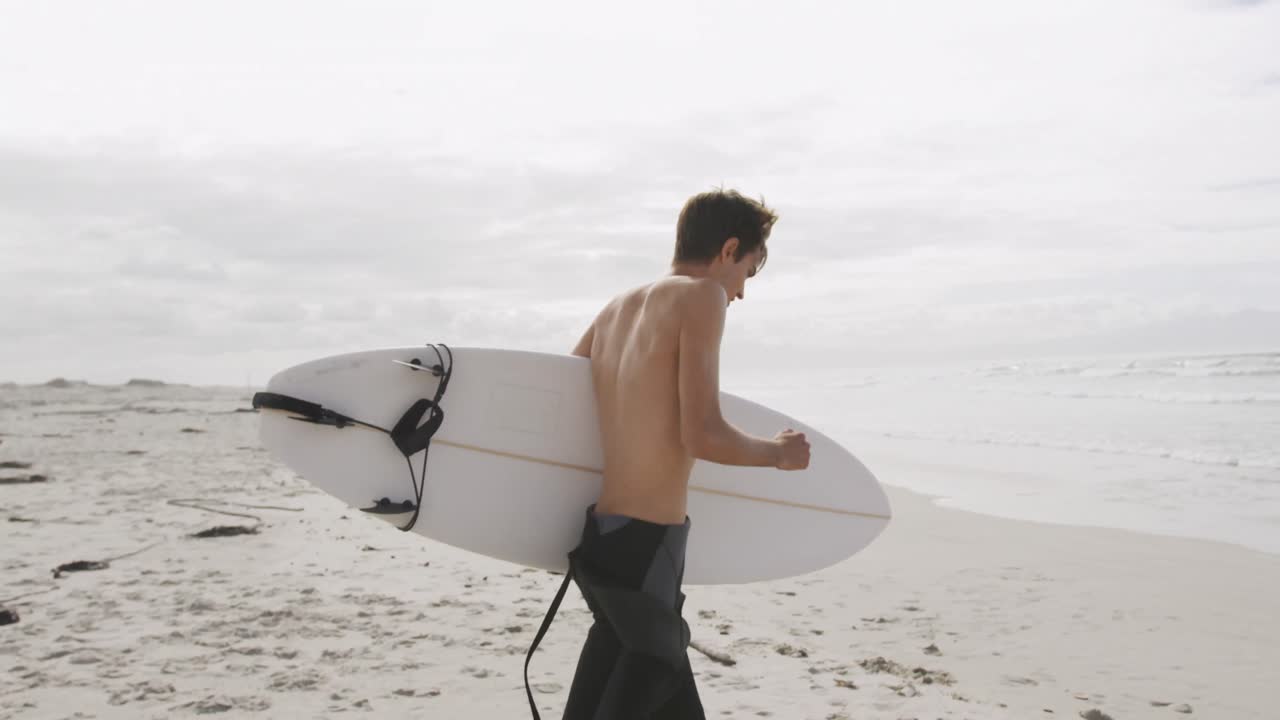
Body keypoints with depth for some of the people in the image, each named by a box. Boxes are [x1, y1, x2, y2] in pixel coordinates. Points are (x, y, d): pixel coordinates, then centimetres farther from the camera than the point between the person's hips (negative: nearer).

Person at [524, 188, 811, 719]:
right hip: (643, 544, -7)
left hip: (594, 534, 8)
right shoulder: (701, 296, -10)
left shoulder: (616, 308, 11)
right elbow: (702, 436, -17)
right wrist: (778, 453, 0)